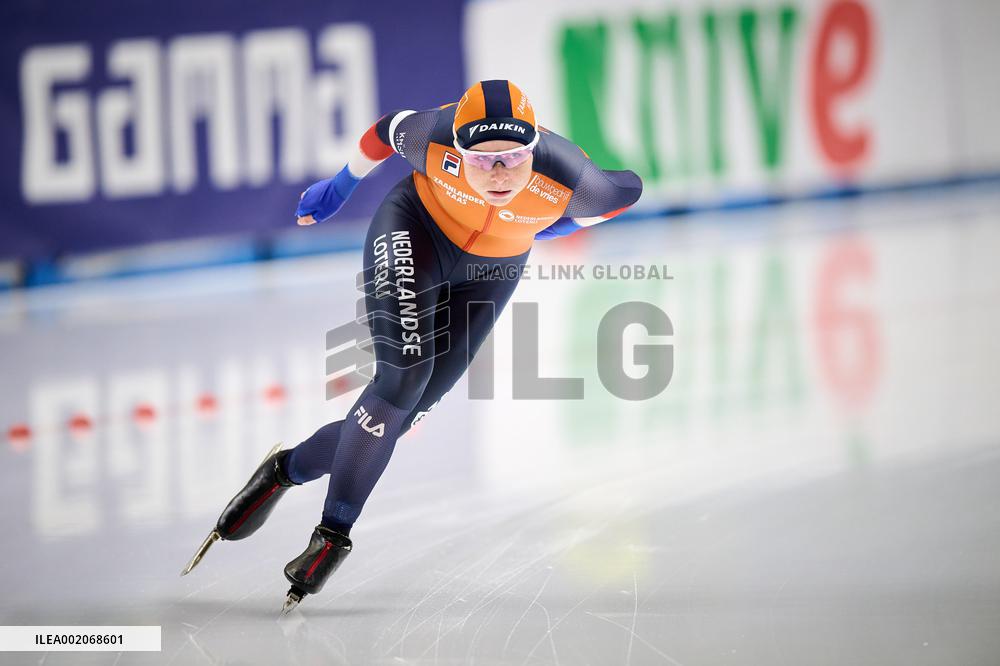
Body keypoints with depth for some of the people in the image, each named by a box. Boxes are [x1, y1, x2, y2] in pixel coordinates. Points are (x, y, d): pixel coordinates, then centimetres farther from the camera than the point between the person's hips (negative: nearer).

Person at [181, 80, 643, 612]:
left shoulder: (569, 180, -34)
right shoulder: (436, 138, -34)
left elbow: (629, 188, -11)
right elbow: (389, 128, -9)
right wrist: (337, 189, 7)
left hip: (492, 269, 2)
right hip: (415, 228, -2)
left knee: (414, 402, -2)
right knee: (402, 376, -19)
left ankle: (291, 468, 18)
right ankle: (335, 532, -9)